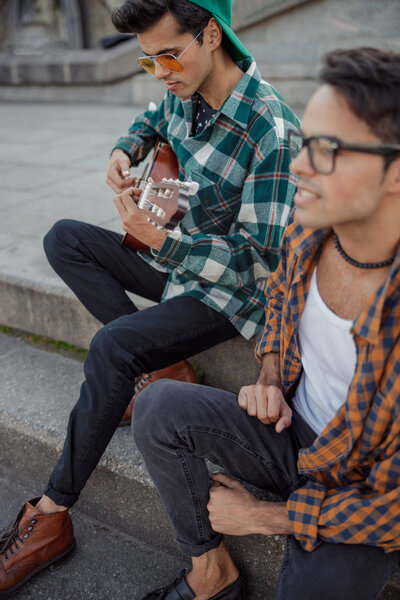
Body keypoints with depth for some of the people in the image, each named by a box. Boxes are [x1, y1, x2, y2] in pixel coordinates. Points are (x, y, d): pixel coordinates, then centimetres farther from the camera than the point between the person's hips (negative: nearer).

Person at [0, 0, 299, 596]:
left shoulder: (271, 133, -26)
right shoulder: (184, 95, -2)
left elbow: (260, 259, -26)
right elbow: (149, 122, 25)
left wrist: (158, 238, -29)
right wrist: (124, 152, 2)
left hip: (231, 289, -9)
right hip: (176, 257, 9)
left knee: (113, 346, -29)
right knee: (64, 239, 1)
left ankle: (52, 514, -11)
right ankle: (159, 366, -8)